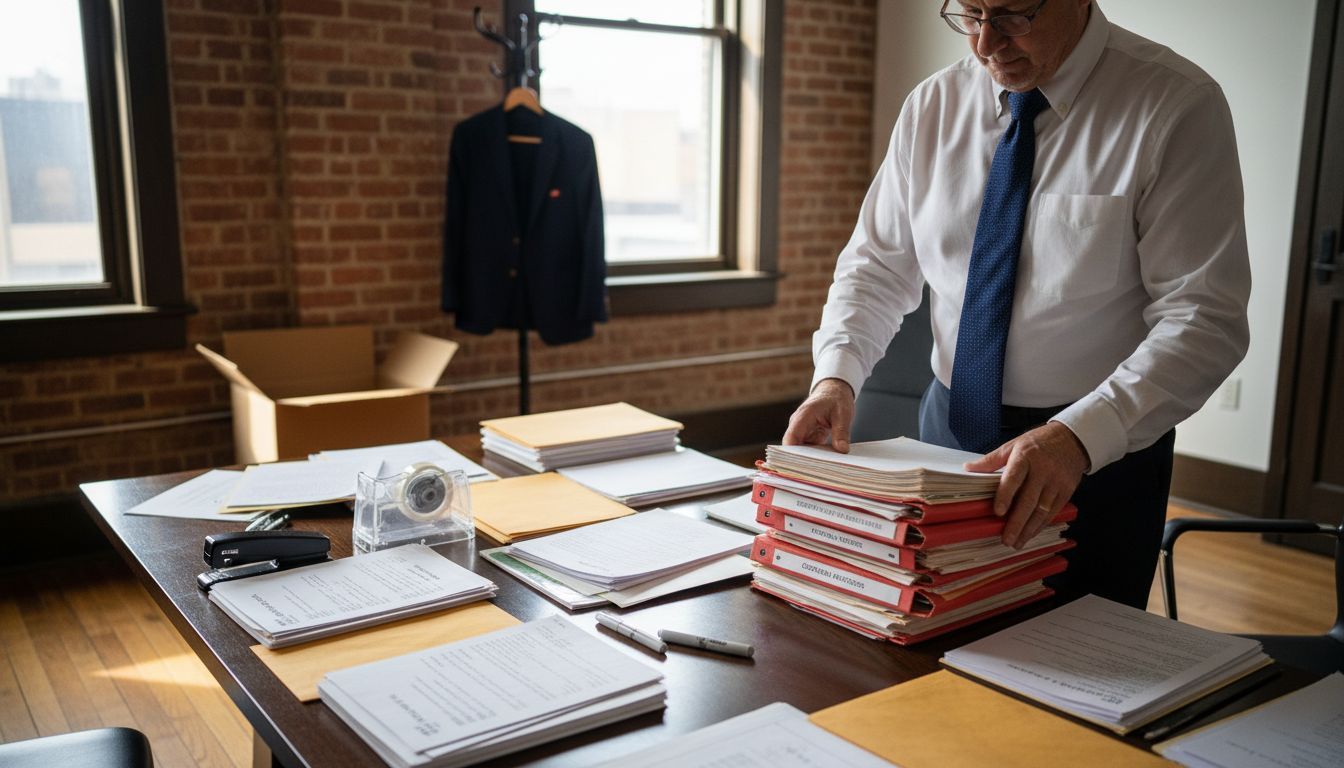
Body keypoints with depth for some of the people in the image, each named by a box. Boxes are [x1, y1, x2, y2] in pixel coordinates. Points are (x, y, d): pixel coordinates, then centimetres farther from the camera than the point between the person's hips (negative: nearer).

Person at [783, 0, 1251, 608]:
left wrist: (1080, 435, -33)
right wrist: (836, 374, -13)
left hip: (1100, 451, -3)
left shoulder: (1177, 106, -14)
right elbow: (876, 266, 5)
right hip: (950, 435, 4)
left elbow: (1205, 319, -19)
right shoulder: (933, 107, -1)